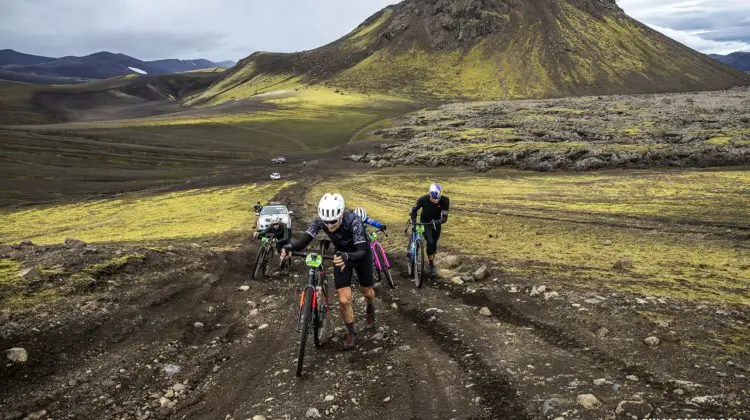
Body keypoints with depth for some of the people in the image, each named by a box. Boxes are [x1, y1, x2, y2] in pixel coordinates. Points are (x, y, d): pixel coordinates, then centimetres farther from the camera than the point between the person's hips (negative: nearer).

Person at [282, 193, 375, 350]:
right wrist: (290, 247, -55)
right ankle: (351, 332, 20)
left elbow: (362, 251, -44)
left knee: (367, 292, 18)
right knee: (344, 300, -7)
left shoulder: (353, 220, -39)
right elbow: (305, 239, -33)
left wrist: (346, 256, -65)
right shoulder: (319, 221, -28)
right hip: (341, 255, 2)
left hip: (360, 254, -2)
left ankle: (370, 309, 56)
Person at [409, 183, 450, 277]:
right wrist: (414, 220, -26)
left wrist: (438, 221, -49)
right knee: (430, 242, -17)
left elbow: (445, 216, -30)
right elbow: (414, 209, -12)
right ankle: (432, 265, -4)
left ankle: (432, 262, 30)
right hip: (425, 222, -2)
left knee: (434, 244, 8)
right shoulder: (423, 199, -28)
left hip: (436, 222, 2)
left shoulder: (444, 200, -28)